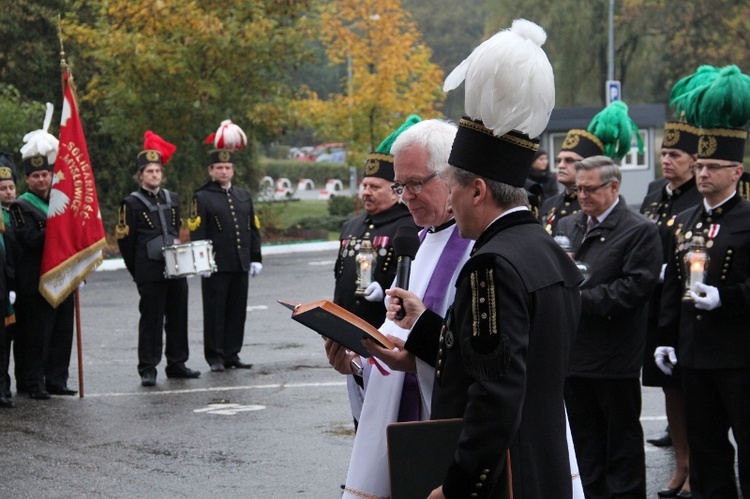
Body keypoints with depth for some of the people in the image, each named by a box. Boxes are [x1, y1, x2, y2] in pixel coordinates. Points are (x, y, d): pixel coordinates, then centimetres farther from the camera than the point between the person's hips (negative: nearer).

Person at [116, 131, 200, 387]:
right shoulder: (131, 203, -4)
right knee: (151, 320, -4)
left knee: (178, 317, 9)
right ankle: (148, 369, 1)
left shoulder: (172, 199, 14)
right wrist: (137, 273, -2)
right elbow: (125, 240, -3)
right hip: (150, 273, -6)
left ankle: (177, 363, 20)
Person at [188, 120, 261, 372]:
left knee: (237, 311, 7)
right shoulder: (202, 198, -1)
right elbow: (197, 233, -7)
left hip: (240, 266, 5)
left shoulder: (244, 196, 15)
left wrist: (256, 258, 10)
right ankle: (215, 357, 5)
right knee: (215, 311, -1)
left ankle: (232, 354, 15)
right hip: (216, 266, -5)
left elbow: (253, 229, 17)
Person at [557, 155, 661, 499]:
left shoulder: (640, 231, -7)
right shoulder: (566, 227, 13)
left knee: (622, 435, 4)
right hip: (574, 350, 6)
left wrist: (584, 300, -19)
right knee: (585, 435, 13)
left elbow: (636, 287, -16)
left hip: (615, 356, -6)